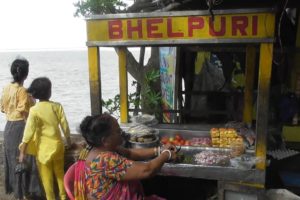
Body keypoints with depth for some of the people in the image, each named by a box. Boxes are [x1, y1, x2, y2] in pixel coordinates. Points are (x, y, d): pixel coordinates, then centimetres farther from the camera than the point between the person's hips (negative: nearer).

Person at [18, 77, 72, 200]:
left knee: (46, 177, 12)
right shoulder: (57, 106, -7)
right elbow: (65, 126, -2)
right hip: (57, 145, 3)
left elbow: (28, 132, -16)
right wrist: (69, 142, 13)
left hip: (44, 148, -3)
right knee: (60, 173, 20)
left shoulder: (34, 110, -15)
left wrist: (22, 152, -9)